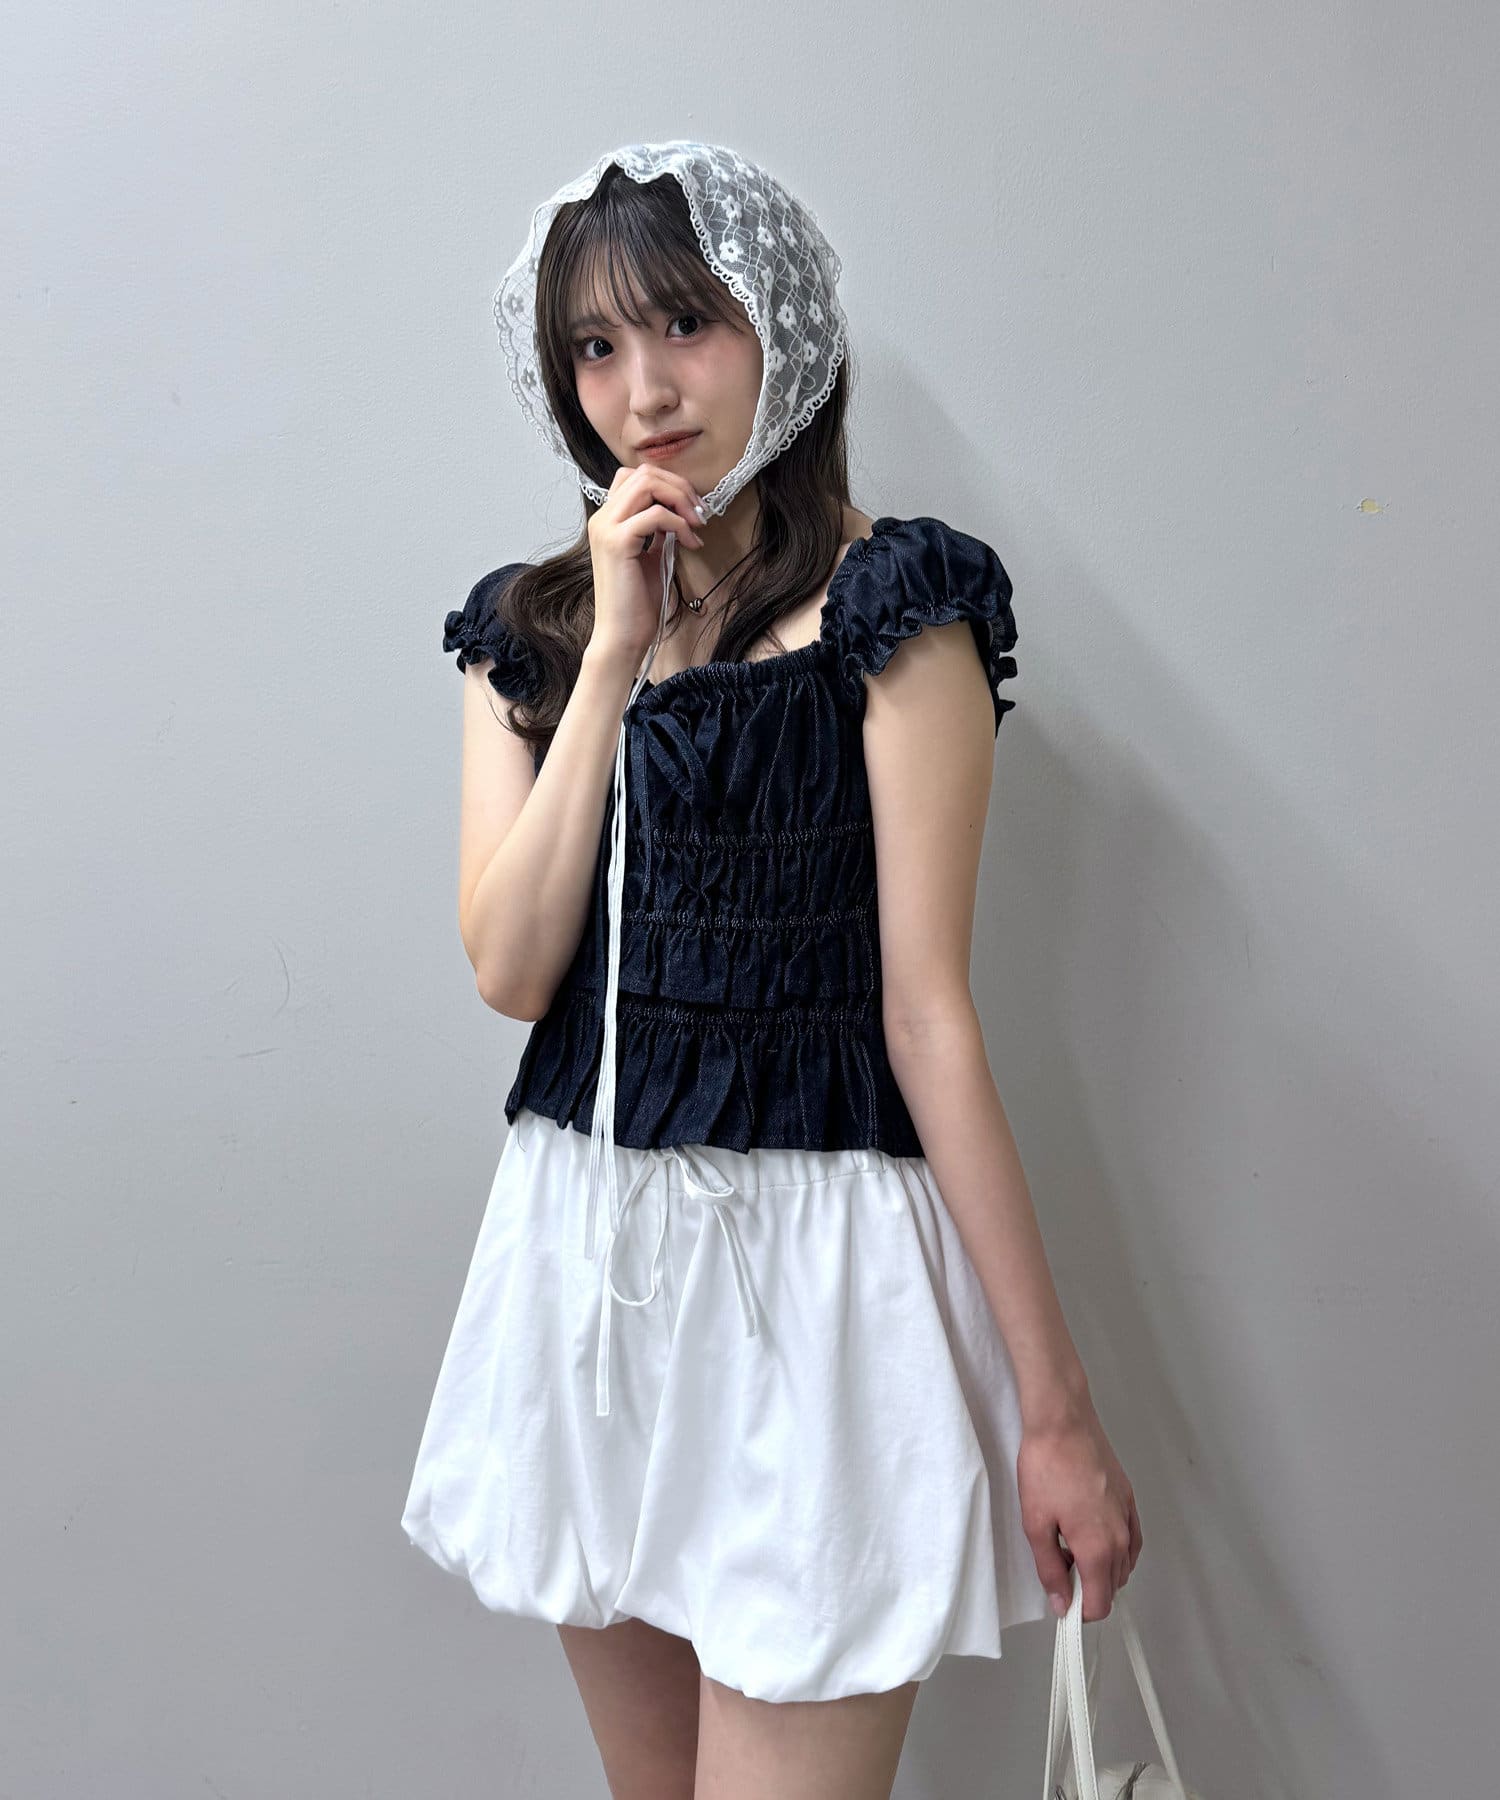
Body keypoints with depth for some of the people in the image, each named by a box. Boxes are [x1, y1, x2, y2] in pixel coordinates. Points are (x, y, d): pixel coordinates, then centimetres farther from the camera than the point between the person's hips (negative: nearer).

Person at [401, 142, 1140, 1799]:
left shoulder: (888, 607, -8)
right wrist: (612, 655, -9)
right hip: (582, 1244, 6)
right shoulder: (528, 625, 8)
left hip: (810, 1260, -5)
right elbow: (511, 968, -4)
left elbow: (927, 1009, -10)